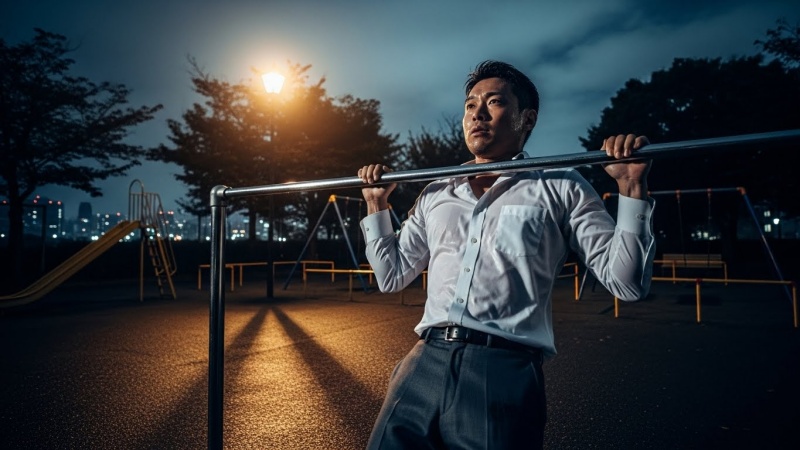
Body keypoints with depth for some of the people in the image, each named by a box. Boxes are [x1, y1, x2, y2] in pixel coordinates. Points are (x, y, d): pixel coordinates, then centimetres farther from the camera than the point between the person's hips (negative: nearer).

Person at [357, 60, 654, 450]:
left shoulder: (560, 188, 6)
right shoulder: (435, 195, 16)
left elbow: (626, 282, 1)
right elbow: (391, 276, 21)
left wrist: (631, 187, -8)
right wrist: (376, 204, 16)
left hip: (504, 372, -3)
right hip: (423, 365, 4)